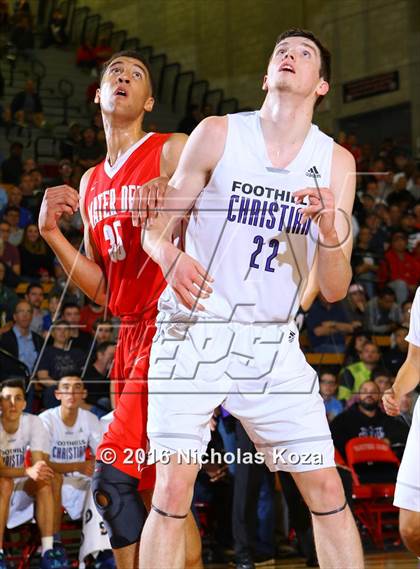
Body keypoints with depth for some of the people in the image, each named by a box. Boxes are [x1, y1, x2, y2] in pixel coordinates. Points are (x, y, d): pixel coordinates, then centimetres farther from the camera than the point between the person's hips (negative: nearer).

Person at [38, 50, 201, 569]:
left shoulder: (173, 151, -3)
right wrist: (51, 232, 6)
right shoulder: (90, 183, 18)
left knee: (112, 477, -18)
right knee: (156, 488, 11)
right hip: (132, 334, 8)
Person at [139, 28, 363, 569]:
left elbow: (334, 290, 3)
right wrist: (171, 257, -19)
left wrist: (330, 229, -17)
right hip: (193, 328, -2)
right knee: (173, 492, -10)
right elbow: (156, 225, 4)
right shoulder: (217, 134, -1)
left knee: (328, 493, 0)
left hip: (273, 342, 2)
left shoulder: (335, 162, 4)